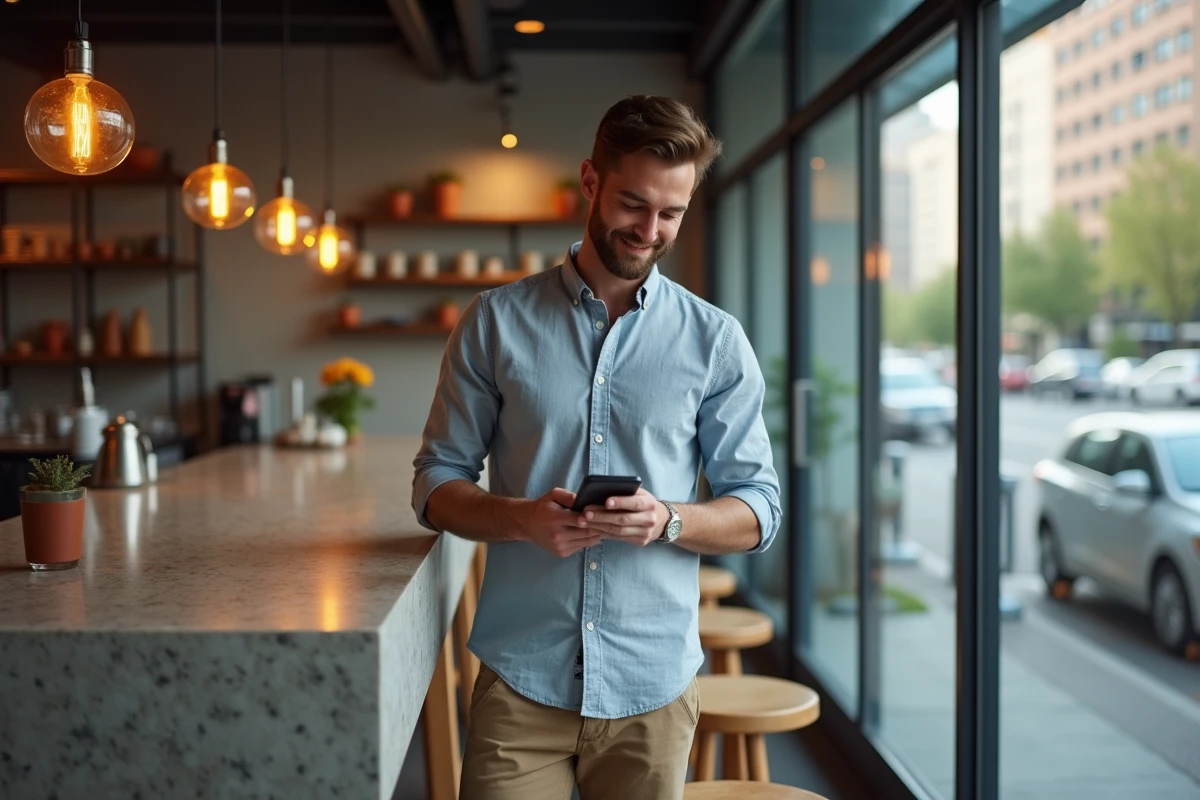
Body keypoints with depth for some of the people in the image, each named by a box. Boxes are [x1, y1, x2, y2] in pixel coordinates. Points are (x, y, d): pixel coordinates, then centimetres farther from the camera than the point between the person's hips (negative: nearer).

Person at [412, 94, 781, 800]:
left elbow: (759, 511, 4)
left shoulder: (716, 340, 3)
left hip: (653, 688, 1)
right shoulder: (496, 323, 2)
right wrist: (522, 518, -15)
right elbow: (437, 483, 5)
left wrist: (669, 520, -16)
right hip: (521, 682, -1)